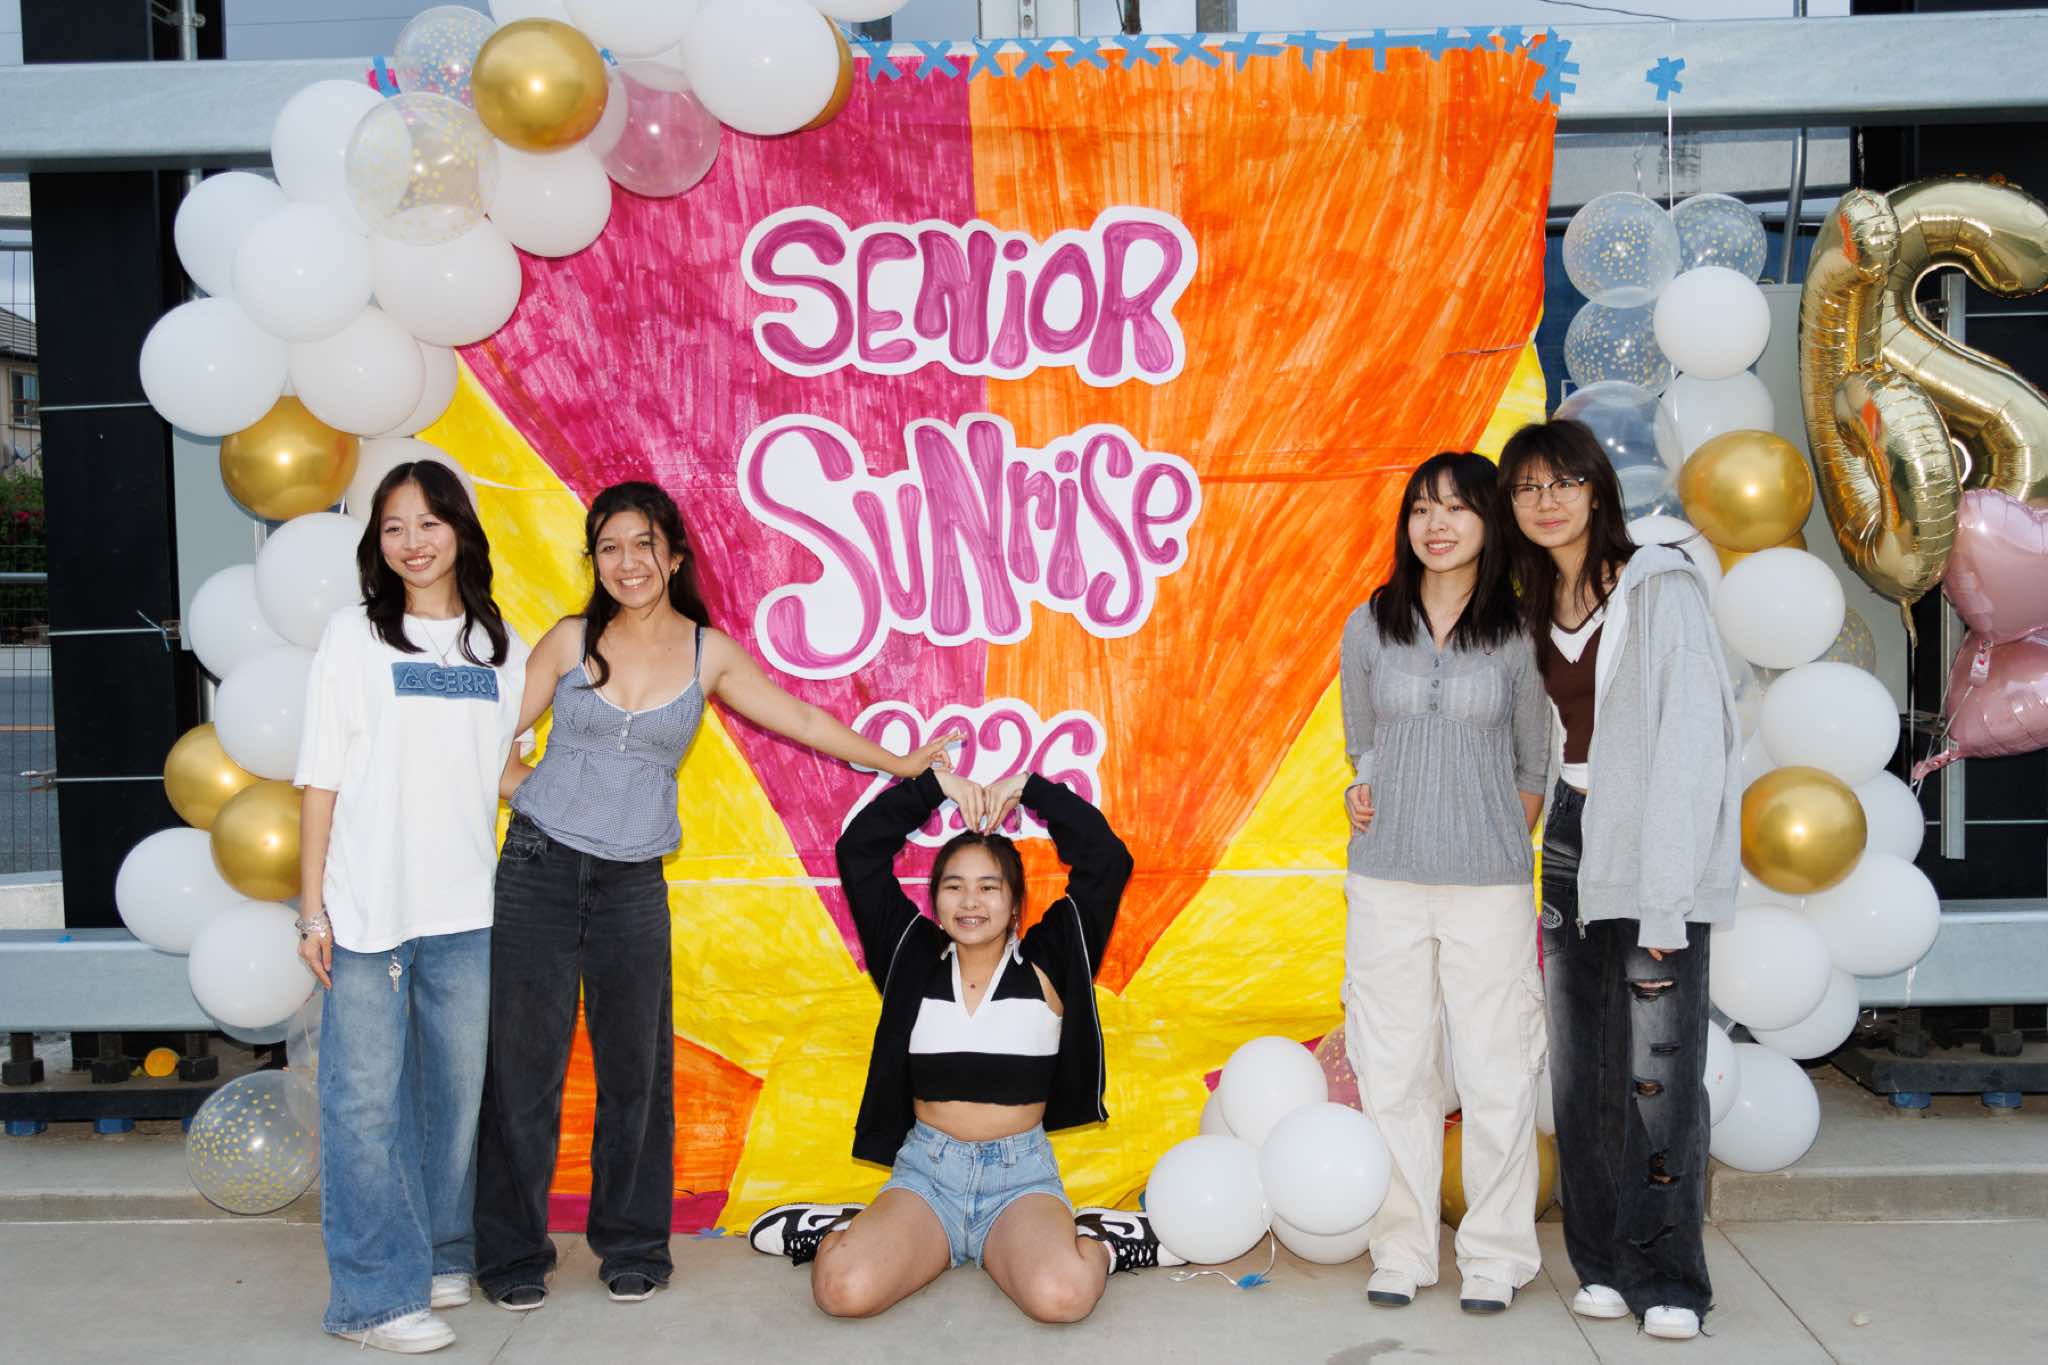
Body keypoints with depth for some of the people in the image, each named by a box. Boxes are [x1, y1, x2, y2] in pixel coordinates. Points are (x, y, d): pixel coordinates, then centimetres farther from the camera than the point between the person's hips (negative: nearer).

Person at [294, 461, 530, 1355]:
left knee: (459, 1088, 9)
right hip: (367, 909, -3)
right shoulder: (355, 637, 2)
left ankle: (442, 1253, 25)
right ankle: (375, 1292, 4)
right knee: (367, 1098, -3)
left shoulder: (499, 645, 11)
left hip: (467, 910, 3)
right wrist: (312, 909, -5)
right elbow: (321, 782, -1)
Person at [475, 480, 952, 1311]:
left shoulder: (709, 653, 5)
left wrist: (901, 765, 12)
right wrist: (535, 796, -4)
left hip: (632, 883, 1)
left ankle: (632, 1246, 21)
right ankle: (512, 1255, 15)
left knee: (635, 1069, 5)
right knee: (522, 1064, 2)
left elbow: (803, 721, 11)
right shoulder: (572, 640, 2)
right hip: (539, 869, -1)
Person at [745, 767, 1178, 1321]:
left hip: (1022, 1175, -1)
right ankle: (856, 1231, 6)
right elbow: (857, 853, 2)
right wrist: (933, 785, -2)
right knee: (845, 1289, -28)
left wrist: (1030, 789, -3)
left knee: (1061, 1296, -34)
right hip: (926, 1170, 2)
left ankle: (1091, 1240, 0)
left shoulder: (1046, 966, 2)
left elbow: (1105, 859, -5)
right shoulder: (913, 959, 6)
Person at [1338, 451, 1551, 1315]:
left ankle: (1495, 1257, 19)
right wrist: (1360, 793, -3)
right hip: (1386, 882, 2)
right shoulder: (1370, 627, 5)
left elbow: (1535, 766, 8)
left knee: (1497, 1072, 4)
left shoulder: (1517, 632, -1)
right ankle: (1402, 1251, 21)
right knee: (1392, 1071, 8)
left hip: (1489, 885, -2)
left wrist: (1498, 849, 5)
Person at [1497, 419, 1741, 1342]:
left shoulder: (1660, 589, -9)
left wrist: (1665, 898, -17)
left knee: (1658, 1063, -7)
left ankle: (1666, 1280, 7)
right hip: (1572, 837, 5)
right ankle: (1603, 1263, 17)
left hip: (1659, 842, -5)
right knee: (1581, 1063, 4)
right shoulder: (1533, 607, 10)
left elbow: (1692, 740, -13)